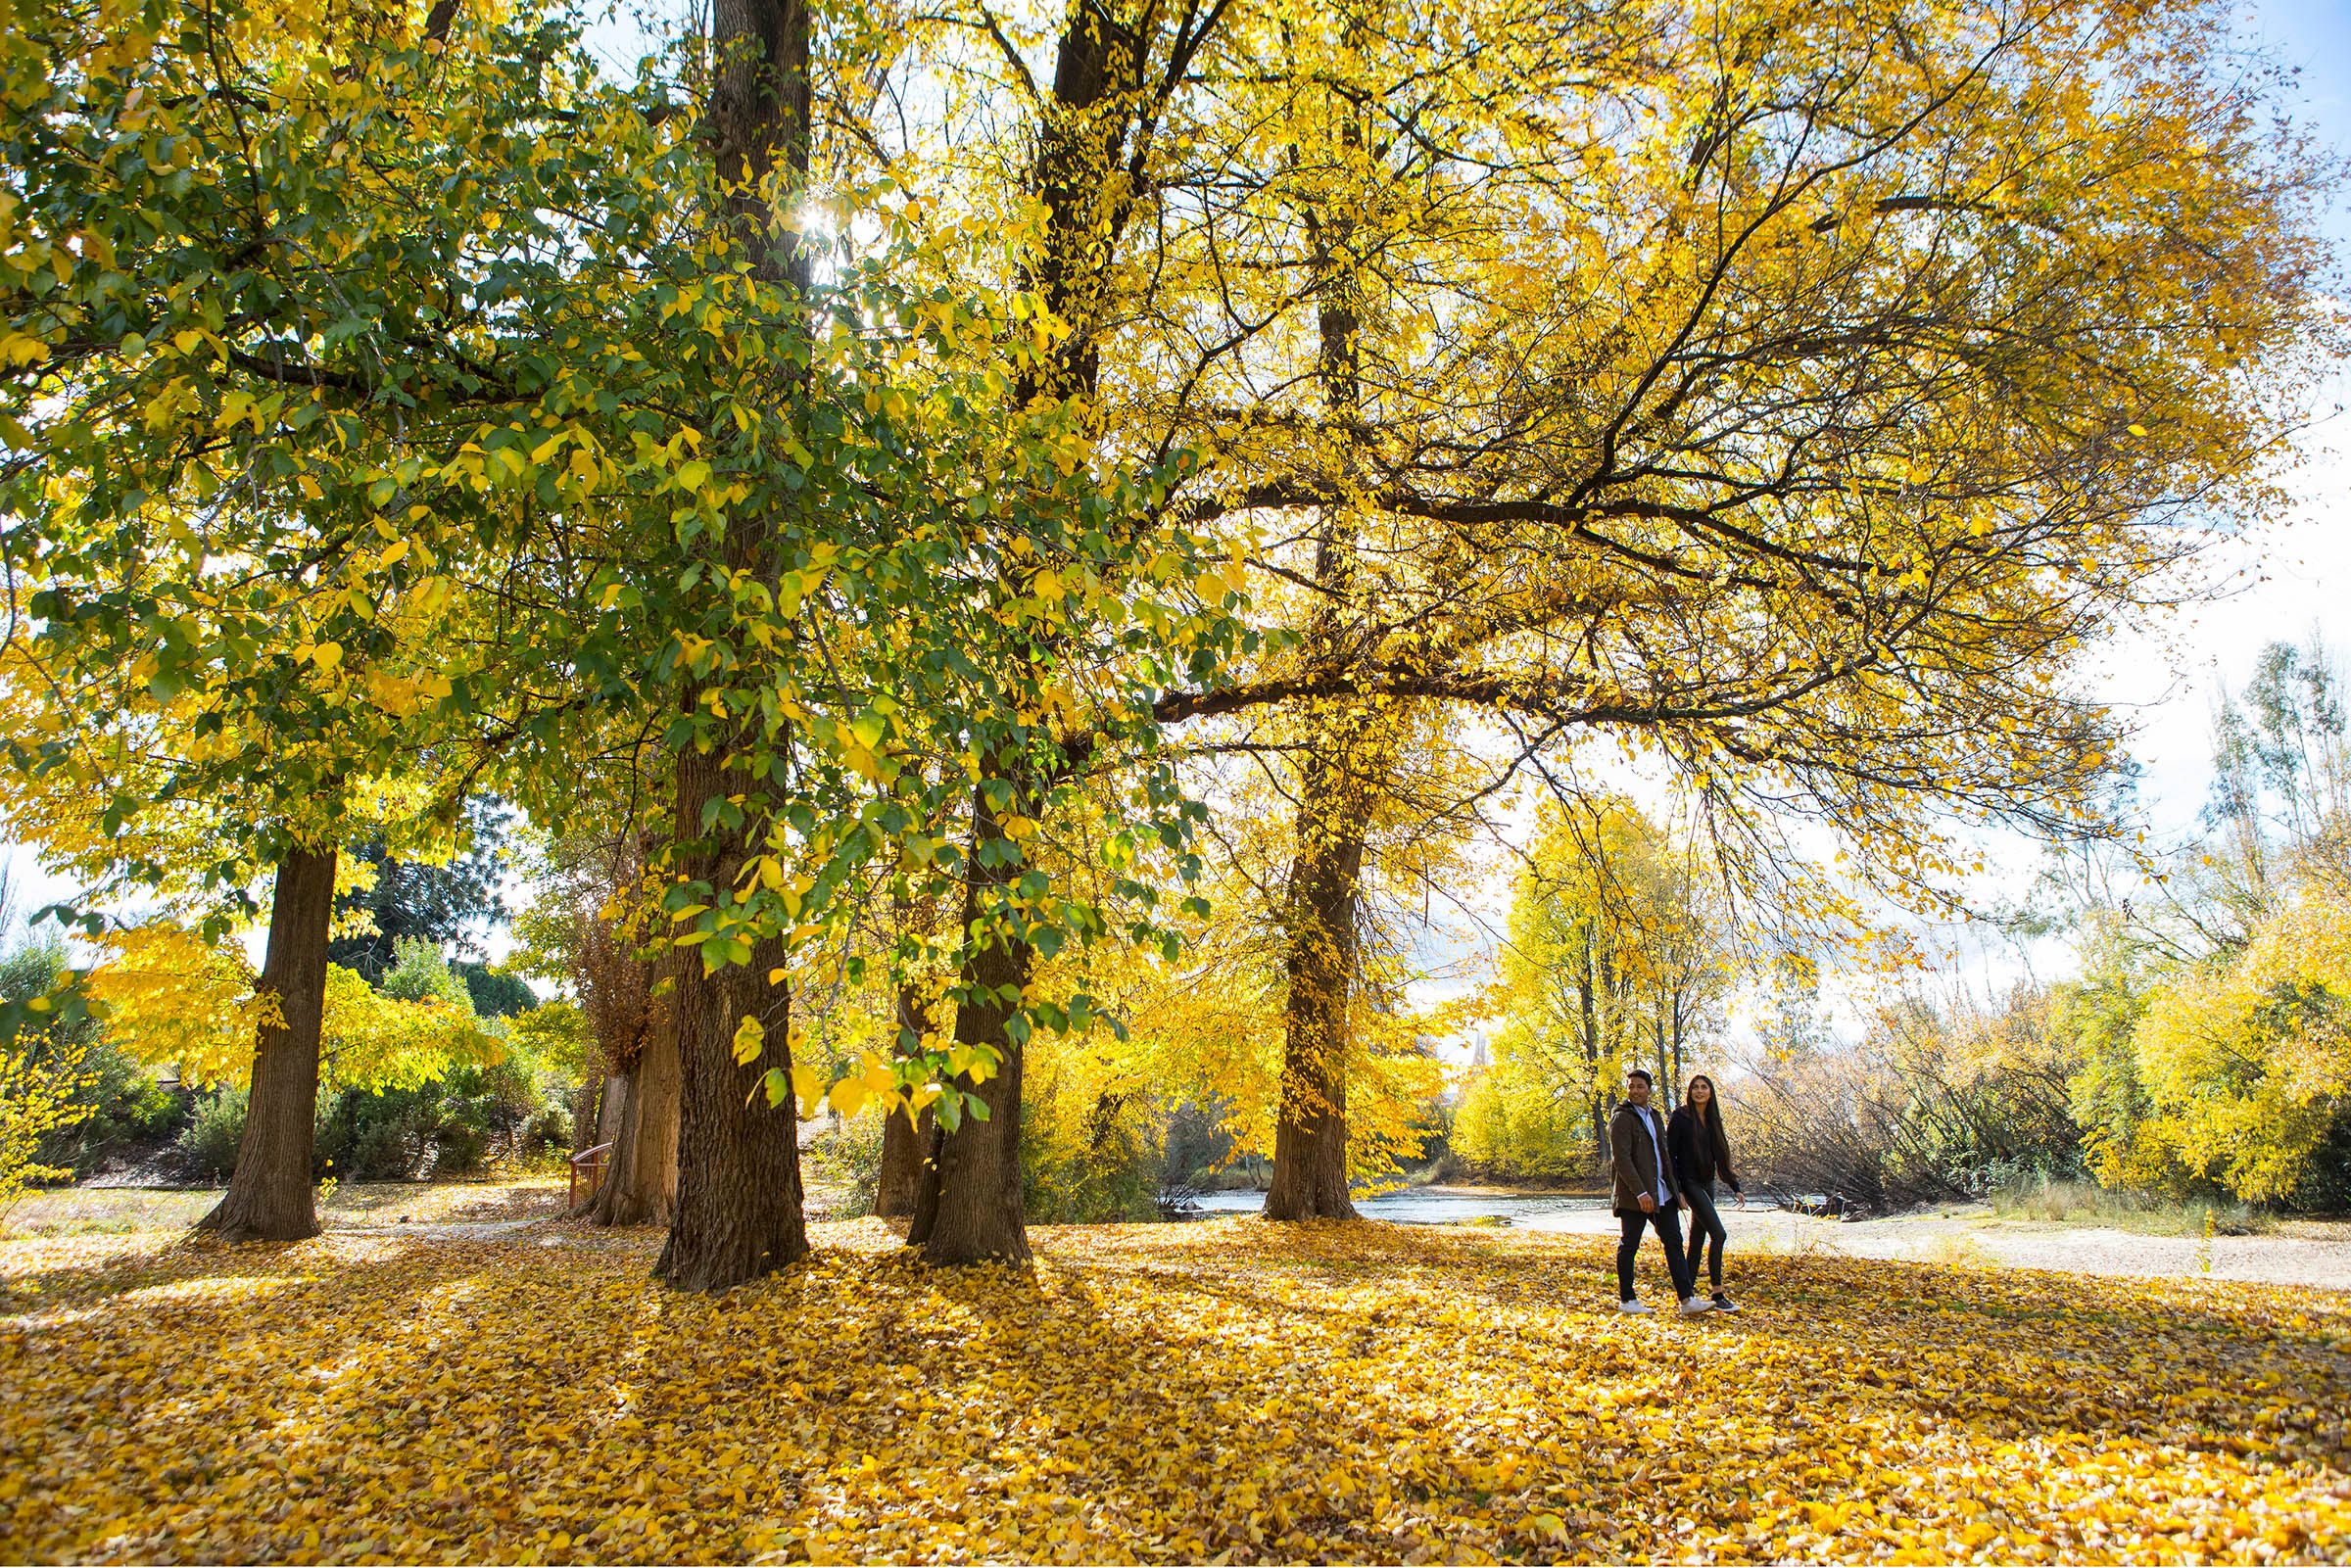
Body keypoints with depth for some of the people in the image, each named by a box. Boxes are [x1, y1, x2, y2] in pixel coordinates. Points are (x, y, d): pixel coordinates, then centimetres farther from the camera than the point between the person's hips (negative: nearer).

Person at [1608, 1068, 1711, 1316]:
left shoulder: (1655, 1117, 17)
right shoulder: (1622, 1119, -9)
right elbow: (1621, 1160, -16)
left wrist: (1675, 1188, 14)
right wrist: (1640, 1193, -22)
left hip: (1662, 1193, 8)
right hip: (1634, 1195, -8)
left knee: (1674, 1242, 3)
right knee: (1629, 1245, 1)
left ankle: (1688, 1300, 2)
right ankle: (1626, 1300, 9)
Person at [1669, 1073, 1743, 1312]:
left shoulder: (1712, 1120, 12)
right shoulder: (1680, 1118, -8)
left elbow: (1721, 1157, 18)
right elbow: (1670, 1154, -10)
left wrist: (1736, 1187, 13)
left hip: (1707, 1184, 7)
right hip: (1690, 1183, -7)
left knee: (1698, 1239, 9)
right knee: (1718, 1234, -15)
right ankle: (1718, 1295, -11)